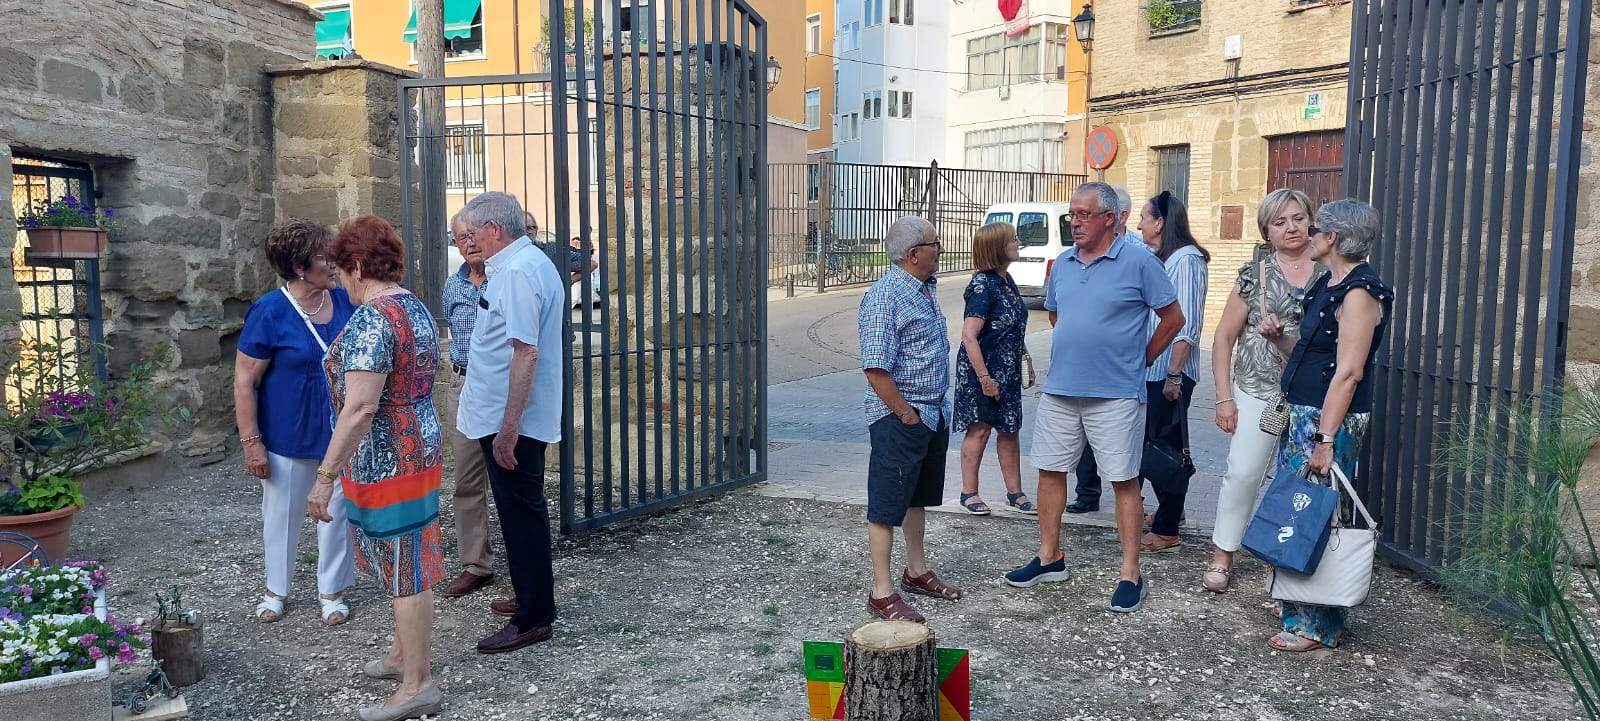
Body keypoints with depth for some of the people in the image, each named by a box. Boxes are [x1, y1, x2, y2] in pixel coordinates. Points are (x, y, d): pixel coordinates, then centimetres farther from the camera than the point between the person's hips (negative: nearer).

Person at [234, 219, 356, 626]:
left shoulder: (343, 301, -3)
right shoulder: (269, 312, -16)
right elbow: (244, 381, -12)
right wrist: (251, 441, -14)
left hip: (342, 430, 3)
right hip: (289, 435, -3)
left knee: (337, 510, 11)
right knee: (282, 511, 14)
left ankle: (331, 591, 28)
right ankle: (276, 589, 35)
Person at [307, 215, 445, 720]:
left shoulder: (370, 319, -21)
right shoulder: (417, 308, 9)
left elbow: (360, 407, -26)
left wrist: (326, 475, -21)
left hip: (386, 461, -9)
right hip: (420, 449, 9)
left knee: (403, 571, 0)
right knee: (406, 564, 21)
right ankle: (405, 653, 37)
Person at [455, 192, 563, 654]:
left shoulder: (517, 272, -19)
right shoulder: (534, 262, 14)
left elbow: (526, 352, -27)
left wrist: (508, 426, -27)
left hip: (510, 421, -10)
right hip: (513, 418, 10)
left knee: (521, 515, -2)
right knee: (524, 511, 19)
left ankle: (533, 619, 8)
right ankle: (532, 598, 33)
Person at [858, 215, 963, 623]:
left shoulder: (926, 288, 10)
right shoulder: (885, 297, -20)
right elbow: (876, 369, -25)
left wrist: (938, 406, 17)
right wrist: (905, 414, -18)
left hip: (935, 414, 9)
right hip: (898, 419, -9)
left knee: (919, 498, 20)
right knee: (887, 505, 0)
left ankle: (916, 572, 35)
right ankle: (881, 593, 8)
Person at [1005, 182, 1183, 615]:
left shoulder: (1138, 261, -7)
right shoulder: (1063, 263, 9)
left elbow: (1173, 318, 0)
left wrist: (1140, 360, 4)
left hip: (1116, 393, -5)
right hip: (1060, 389, 6)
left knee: (1124, 481, 1)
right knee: (1050, 471, 10)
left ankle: (1130, 574, 10)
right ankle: (1049, 558, 24)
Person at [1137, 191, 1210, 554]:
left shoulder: (1186, 260, -12)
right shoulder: (1157, 259, 14)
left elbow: (1188, 324, -17)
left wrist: (1174, 374, -20)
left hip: (1171, 373, -9)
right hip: (1150, 371, 9)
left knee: (1167, 446, -3)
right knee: (1151, 443, 15)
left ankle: (1167, 531, 5)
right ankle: (1168, 511, 30)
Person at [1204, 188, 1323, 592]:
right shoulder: (1255, 274, 3)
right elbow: (1225, 336, 5)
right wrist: (1225, 398, -1)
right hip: (1258, 391, -1)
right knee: (1243, 472, -3)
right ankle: (1223, 556, 12)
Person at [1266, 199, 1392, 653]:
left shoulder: (1359, 291, -15)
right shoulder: (1327, 284, 13)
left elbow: (1349, 372, -21)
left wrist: (1326, 439, -23)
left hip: (1330, 420, -9)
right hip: (1302, 413, 9)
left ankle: (1317, 624, 10)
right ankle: (1297, 607, 26)